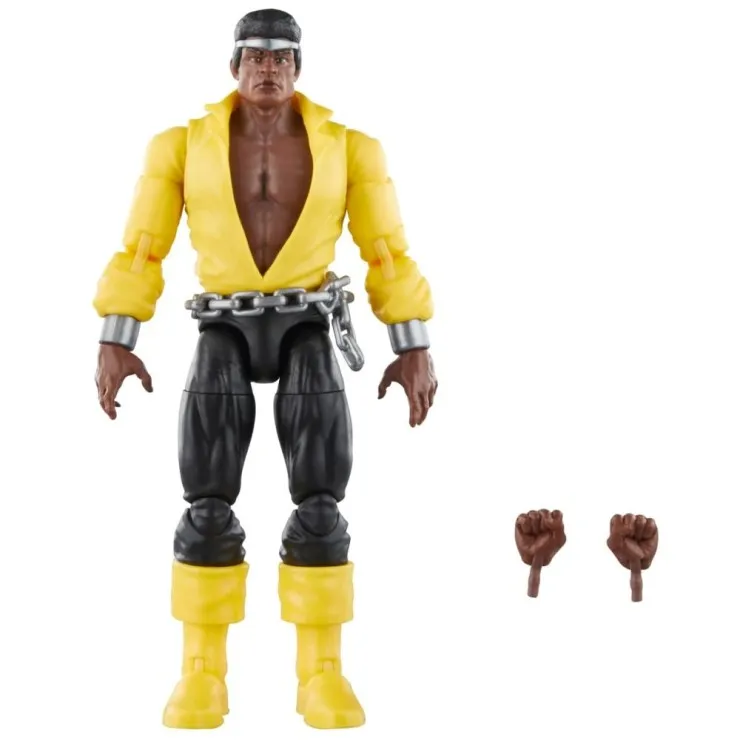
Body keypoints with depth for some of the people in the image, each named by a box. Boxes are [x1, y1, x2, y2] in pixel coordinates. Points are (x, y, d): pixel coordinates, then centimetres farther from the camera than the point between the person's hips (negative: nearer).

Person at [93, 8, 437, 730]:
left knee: (319, 506, -14)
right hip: (225, 335, 0)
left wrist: (416, 348, -4)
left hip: (307, 335, 0)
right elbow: (140, 249, 2)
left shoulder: (346, 148, -1)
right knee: (208, 508, -13)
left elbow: (389, 253, 1)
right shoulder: (183, 146, 0)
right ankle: (203, 674, -3)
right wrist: (114, 343, -4)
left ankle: (321, 674, -5)